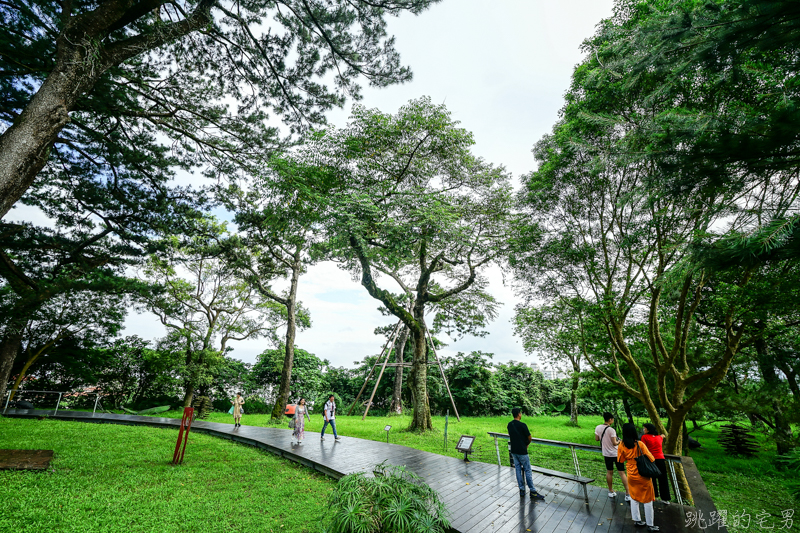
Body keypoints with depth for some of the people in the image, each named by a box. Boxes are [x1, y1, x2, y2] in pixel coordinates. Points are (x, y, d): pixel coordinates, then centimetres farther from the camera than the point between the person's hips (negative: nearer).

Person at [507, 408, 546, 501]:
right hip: (522, 451, -6)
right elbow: (529, 437, -8)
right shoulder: (522, 425, -18)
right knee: (527, 471, 4)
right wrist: (527, 444, 13)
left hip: (513, 451, 6)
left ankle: (521, 490, 16)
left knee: (518, 470, 12)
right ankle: (533, 492, 10)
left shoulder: (509, 425, 2)